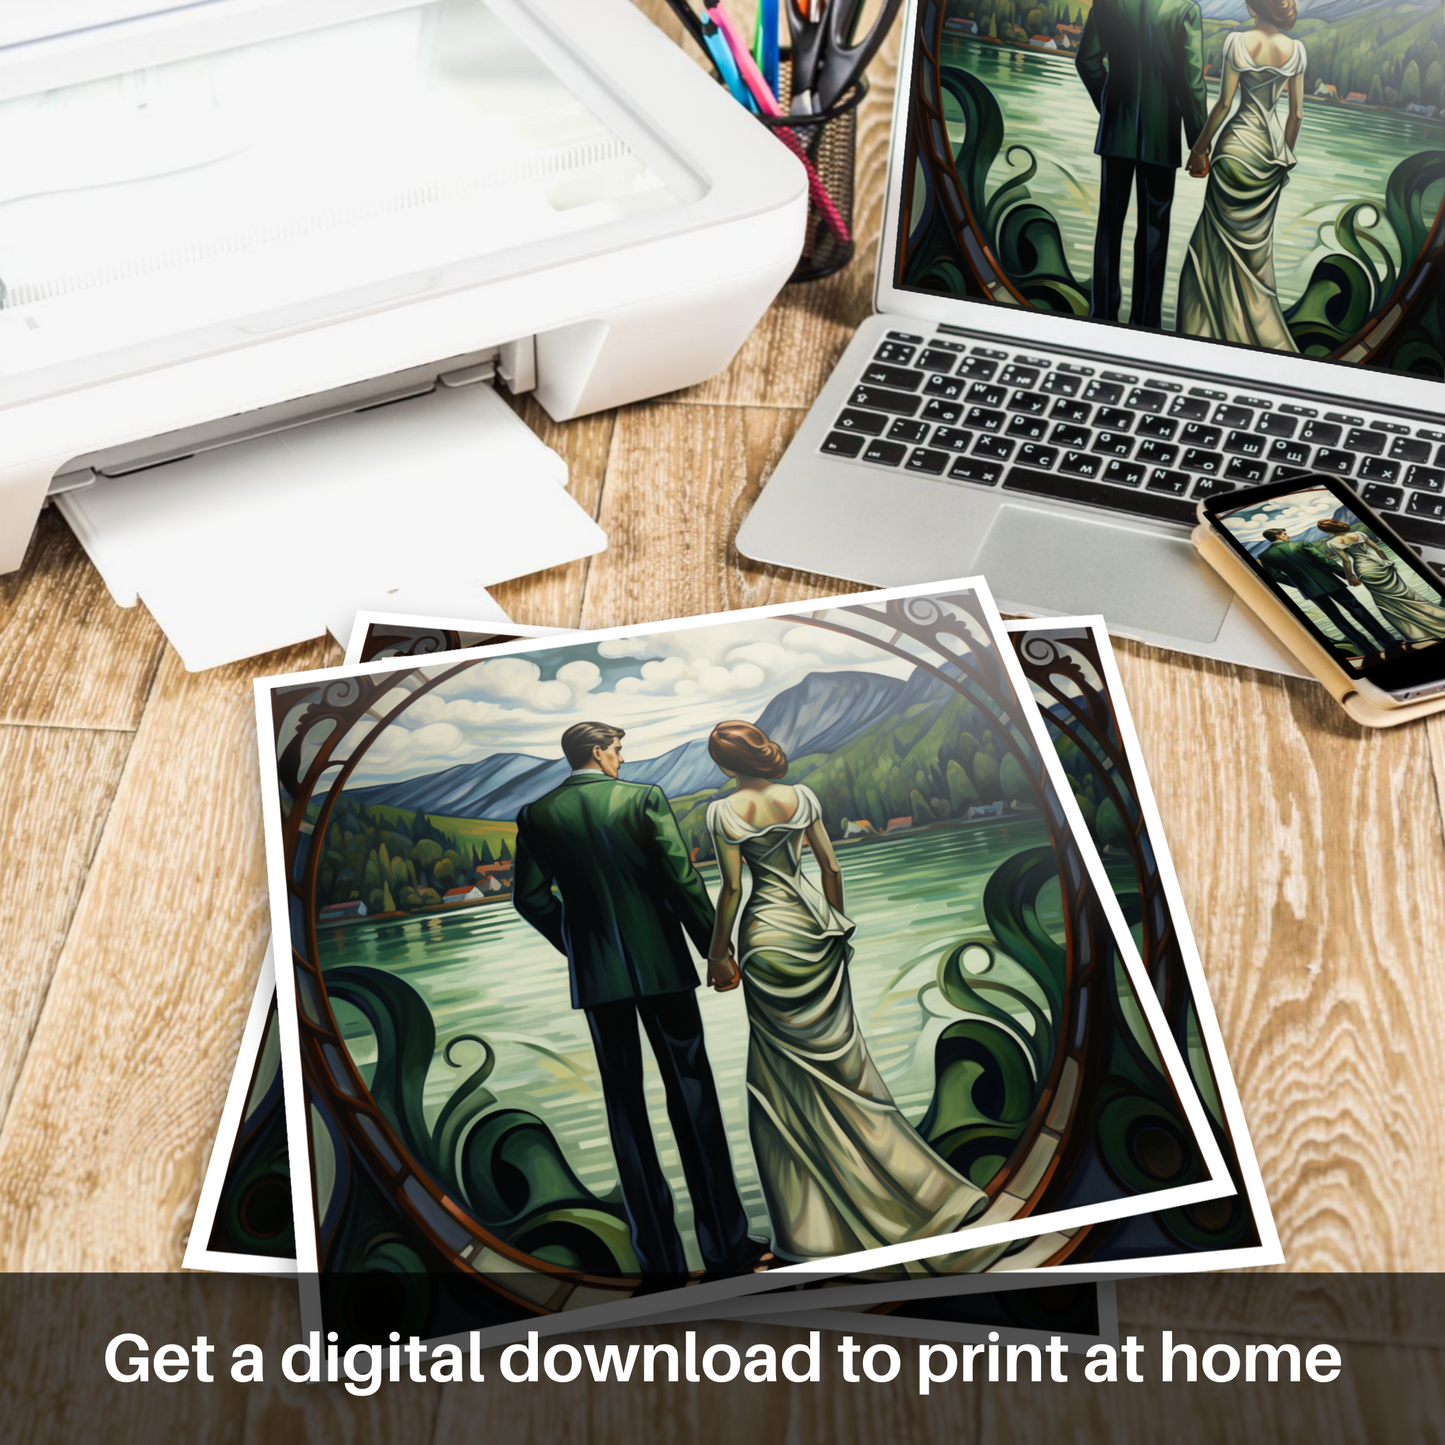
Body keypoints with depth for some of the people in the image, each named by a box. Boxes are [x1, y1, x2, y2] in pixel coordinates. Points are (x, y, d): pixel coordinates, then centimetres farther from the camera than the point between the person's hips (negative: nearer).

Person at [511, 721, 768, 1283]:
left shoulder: (536, 816, 1)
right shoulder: (642, 799, -8)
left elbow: (529, 897, 3)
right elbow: (682, 879, -10)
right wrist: (715, 948, 0)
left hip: (595, 975, 3)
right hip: (659, 963, -2)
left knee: (625, 1104, 8)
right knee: (691, 1095, 7)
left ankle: (659, 1258, 10)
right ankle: (725, 1243, 13)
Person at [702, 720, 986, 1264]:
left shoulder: (723, 811, -9)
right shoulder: (802, 797, 0)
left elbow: (732, 886, -7)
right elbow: (831, 867, 5)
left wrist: (720, 942, 5)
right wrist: (836, 922, 18)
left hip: (768, 936, -4)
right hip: (815, 923, 4)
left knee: (786, 1069, 5)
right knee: (839, 1056, 13)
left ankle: (809, 1219, 9)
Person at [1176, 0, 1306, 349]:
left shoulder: (1238, 41, -10)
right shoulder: (1295, 50, 1)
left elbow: (1224, 103, -10)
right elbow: (1297, 113, 5)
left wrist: (1200, 147, 0)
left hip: (1238, 145, -4)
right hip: (1272, 148, 4)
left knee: (1224, 240, 5)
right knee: (1256, 245, 13)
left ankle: (1220, 329, 6)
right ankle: (1263, 333, 19)